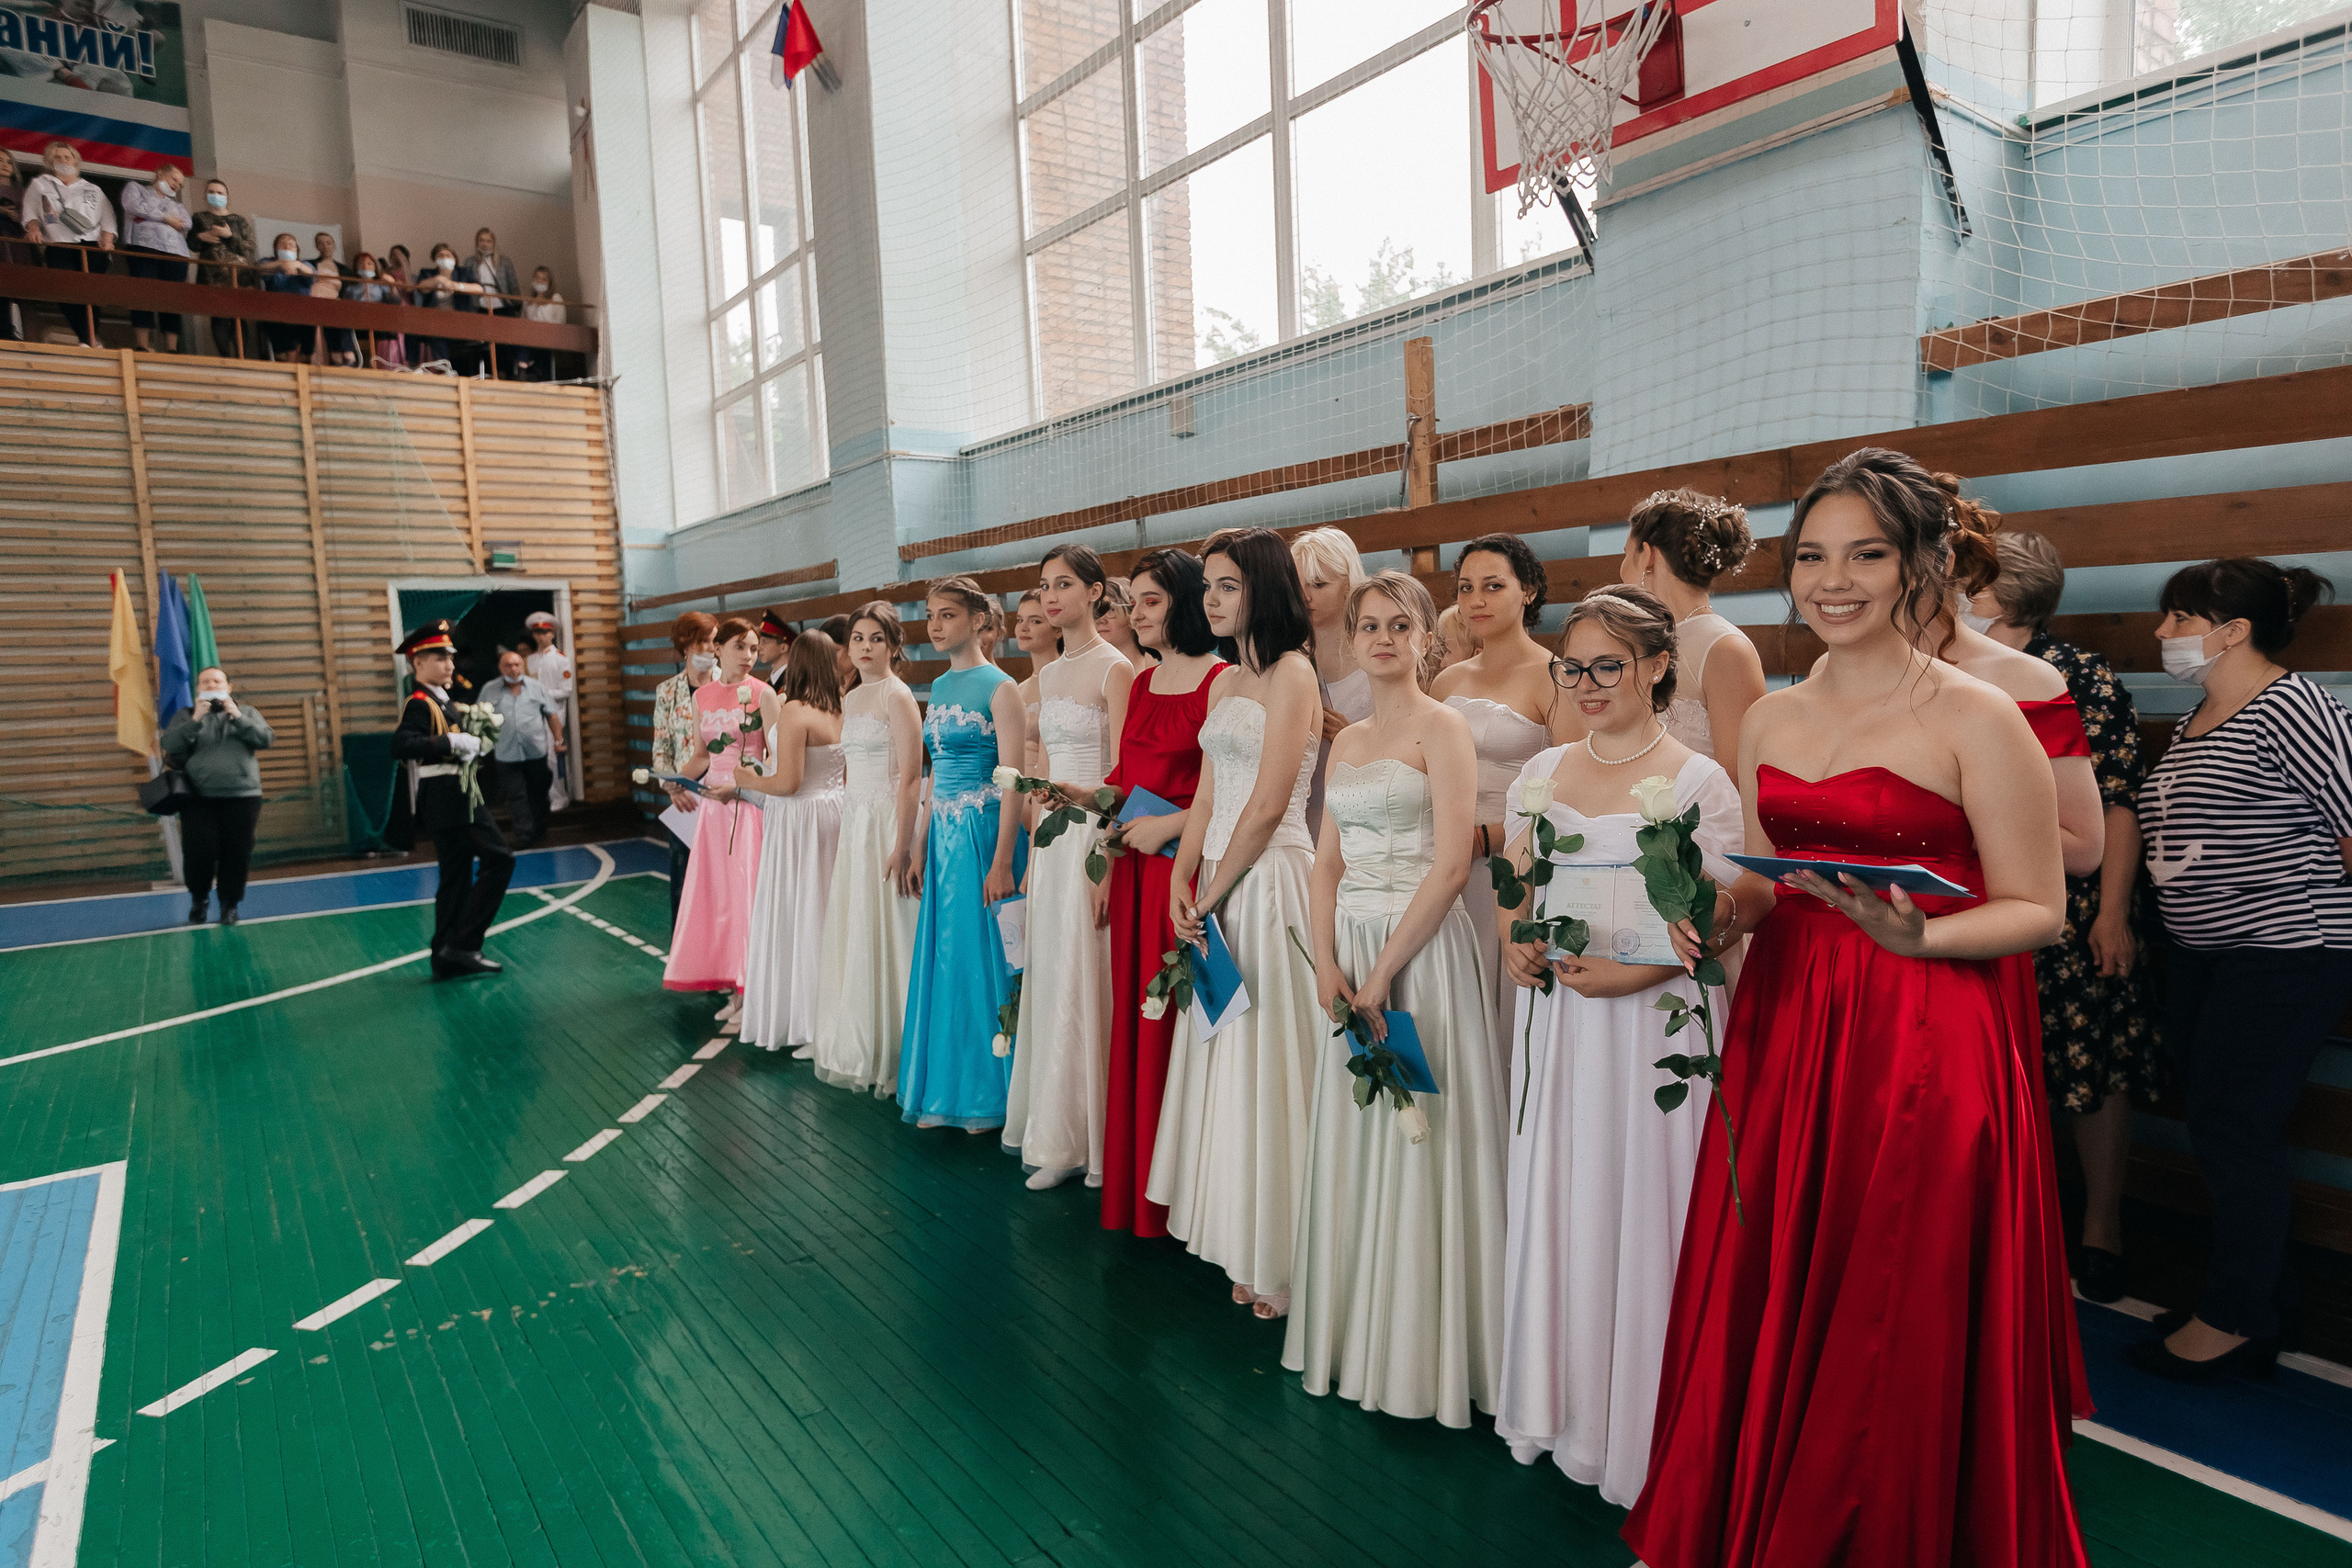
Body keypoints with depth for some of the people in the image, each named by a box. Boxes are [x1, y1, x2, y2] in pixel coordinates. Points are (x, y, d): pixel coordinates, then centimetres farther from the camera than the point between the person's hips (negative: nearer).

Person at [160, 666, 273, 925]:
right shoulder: (186, 715, 13)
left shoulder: (247, 713, 14)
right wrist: (195, 721, -11)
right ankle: (199, 899, 18)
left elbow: (266, 739, -2)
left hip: (242, 796, 0)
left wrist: (237, 716, -9)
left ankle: (230, 904, 12)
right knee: (199, 852, -6)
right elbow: (168, 746, -2)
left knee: (237, 853, -2)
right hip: (198, 799, 0)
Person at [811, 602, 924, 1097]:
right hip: (854, 822, 8)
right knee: (851, 932, 12)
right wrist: (844, 834, 15)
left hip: (887, 822, -8)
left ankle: (887, 1057, 10)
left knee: (882, 937, -2)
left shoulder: (897, 696, -11)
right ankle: (856, 1050, 25)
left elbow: (911, 777, -17)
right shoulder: (850, 699, 15)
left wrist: (902, 847, -21)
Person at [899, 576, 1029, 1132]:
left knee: (980, 955, 0)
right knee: (942, 957, 12)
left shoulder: (999, 688, -10)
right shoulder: (939, 688, 13)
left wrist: (1002, 861, -20)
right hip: (945, 834, 7)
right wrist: (922, 846, 16)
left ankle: (988, 1095, 14)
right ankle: (944, 1091, 24)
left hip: (985, 833, -7)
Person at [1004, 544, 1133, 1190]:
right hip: (1051, 840, 8)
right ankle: (1055, 1134, 24)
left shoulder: (1115, 669, -9)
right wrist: (1032, 856, 15)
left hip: (1094, 838, -7)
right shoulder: (1047, 675, 14)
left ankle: (1079, 1140, 12)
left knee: (1083, 983, -1)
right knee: (1049, 980, 11)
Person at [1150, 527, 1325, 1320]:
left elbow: (1267, 807, -16)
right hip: (1217, 885, 8)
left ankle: (1277, 1261, 14)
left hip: (1269, 881, -8)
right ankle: (1237, 1242, 26)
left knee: (1262, 1058, -1)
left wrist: (1212, 894, -10)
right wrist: (1181, 883, 1)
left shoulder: (1292, 673, -11)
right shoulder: (1224, 682, 14)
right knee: (1220, 1055, 12)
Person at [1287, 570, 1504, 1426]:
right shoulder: (1346, 741, 14)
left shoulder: (1442, 727, -6)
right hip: (1350, 949, 7)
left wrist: (1384, 972, -15)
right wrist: (1326, 961, -3)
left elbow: (1451, 866, -14)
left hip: (1422, 947, -6)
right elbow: (1328, 864, 12)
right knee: (1350, 1139, 12)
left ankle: (1419, 1352, 17)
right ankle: (1354, 1332, 28)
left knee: (1415, 1143, 0)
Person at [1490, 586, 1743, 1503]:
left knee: (1635, 1210, 2)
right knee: (1551, 1201, 12)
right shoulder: (1541, 773, 9)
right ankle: (1554, 1406, 31)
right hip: (1553, 1016, 5)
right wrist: (1515, 945, -4)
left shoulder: (1698, 782, -6)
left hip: (1654, 1019, -4)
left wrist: (1634, 971, -21)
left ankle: (1636, 1430, 22)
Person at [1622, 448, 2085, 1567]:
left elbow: (2037, 909, -7)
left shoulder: (1976, 717, -8)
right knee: (1767, 1303, 13)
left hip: (1928, 1047, -5)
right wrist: (1722, 917, -4)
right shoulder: (1769, 720, 9)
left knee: (1894, 1335, 6)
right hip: (1784, 1031, 5)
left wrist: (1921, 936, -25)